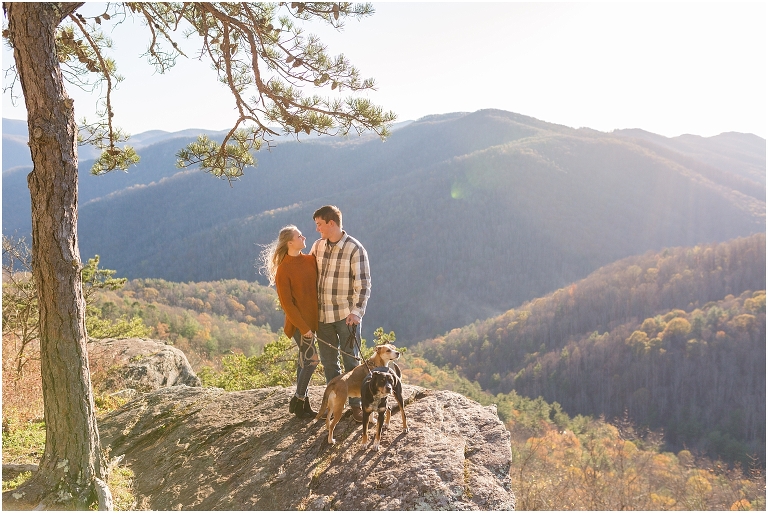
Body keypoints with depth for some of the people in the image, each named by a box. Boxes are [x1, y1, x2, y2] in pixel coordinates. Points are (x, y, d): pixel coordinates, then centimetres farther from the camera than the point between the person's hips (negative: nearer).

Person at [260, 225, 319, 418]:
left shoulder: (310, 260, 5)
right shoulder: (283, 270, -14)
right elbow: (286, 303, -14)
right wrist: (303, 327, -15)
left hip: (311, 318, 7)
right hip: (299, 322, -7)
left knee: (305, 360, 13)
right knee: (312, 359, -7)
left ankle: (302, 403, 23)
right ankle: (298, 401, 10)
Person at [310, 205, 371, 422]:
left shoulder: (355, 249, -12)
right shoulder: (318, 246, 4)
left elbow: (363, 284, -12)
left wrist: (356, 312, -18)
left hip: (346, 314, -5)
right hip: (322, 314, 5)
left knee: (351, 360, 5)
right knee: (328, 361, 14)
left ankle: (356, 404, 19)